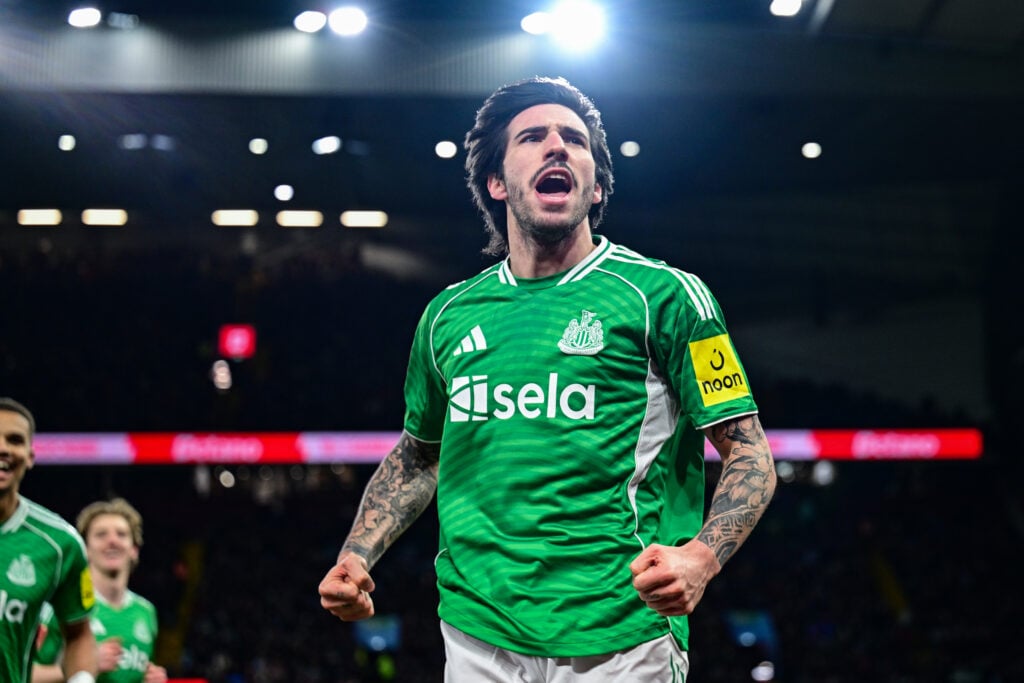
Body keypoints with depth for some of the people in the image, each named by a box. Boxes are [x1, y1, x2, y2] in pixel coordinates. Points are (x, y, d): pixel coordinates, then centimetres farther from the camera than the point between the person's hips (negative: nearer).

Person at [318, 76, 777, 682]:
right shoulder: (449, 314, 10)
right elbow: (418, 456, 24)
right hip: (477, 633, 4)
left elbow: (750, 456, -5)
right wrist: (356, 558, 8)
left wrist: (700, 558, -23)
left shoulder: (664, 294, -3)